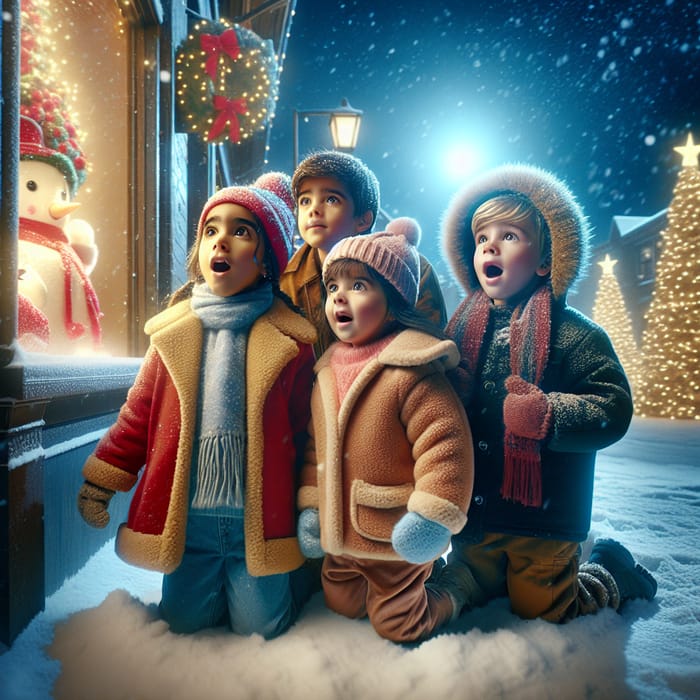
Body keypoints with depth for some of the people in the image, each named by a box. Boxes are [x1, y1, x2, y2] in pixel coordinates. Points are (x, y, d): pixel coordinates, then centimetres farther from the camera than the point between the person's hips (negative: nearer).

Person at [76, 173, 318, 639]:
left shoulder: (290, 338, -7)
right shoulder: (172, 333, -1)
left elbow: (306, 433, -2)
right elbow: (139, 415, 6)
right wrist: (100, 481, 7)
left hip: (260, 518, -2)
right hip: (185, 517, 3)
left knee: (260, 628, 9)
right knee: (184, 623, 16)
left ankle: (294, 574, 37)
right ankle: (214, 584, 46)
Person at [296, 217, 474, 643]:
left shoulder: (411, 372, -24)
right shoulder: (327, 371, 1)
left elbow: (445, 442, -25)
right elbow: (315, 446, 9)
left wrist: (431, 514, -26)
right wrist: (309, 505, 8)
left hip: (395, 541, -7)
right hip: (339, 536, 8)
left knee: (397, 623, 12)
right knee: (341, 603, 26)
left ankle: (453, 596, 39)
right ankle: (418, 586, 46)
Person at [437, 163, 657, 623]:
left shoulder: (575, 334, -12)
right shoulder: (462, 329, 2)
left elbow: (613, 408, -18)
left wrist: (545, 415, -31)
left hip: (543, 520, -5)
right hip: (474, 516, 5)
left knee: (542, 614, 12)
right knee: (466, 589, 19)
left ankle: (614, 574, 37)